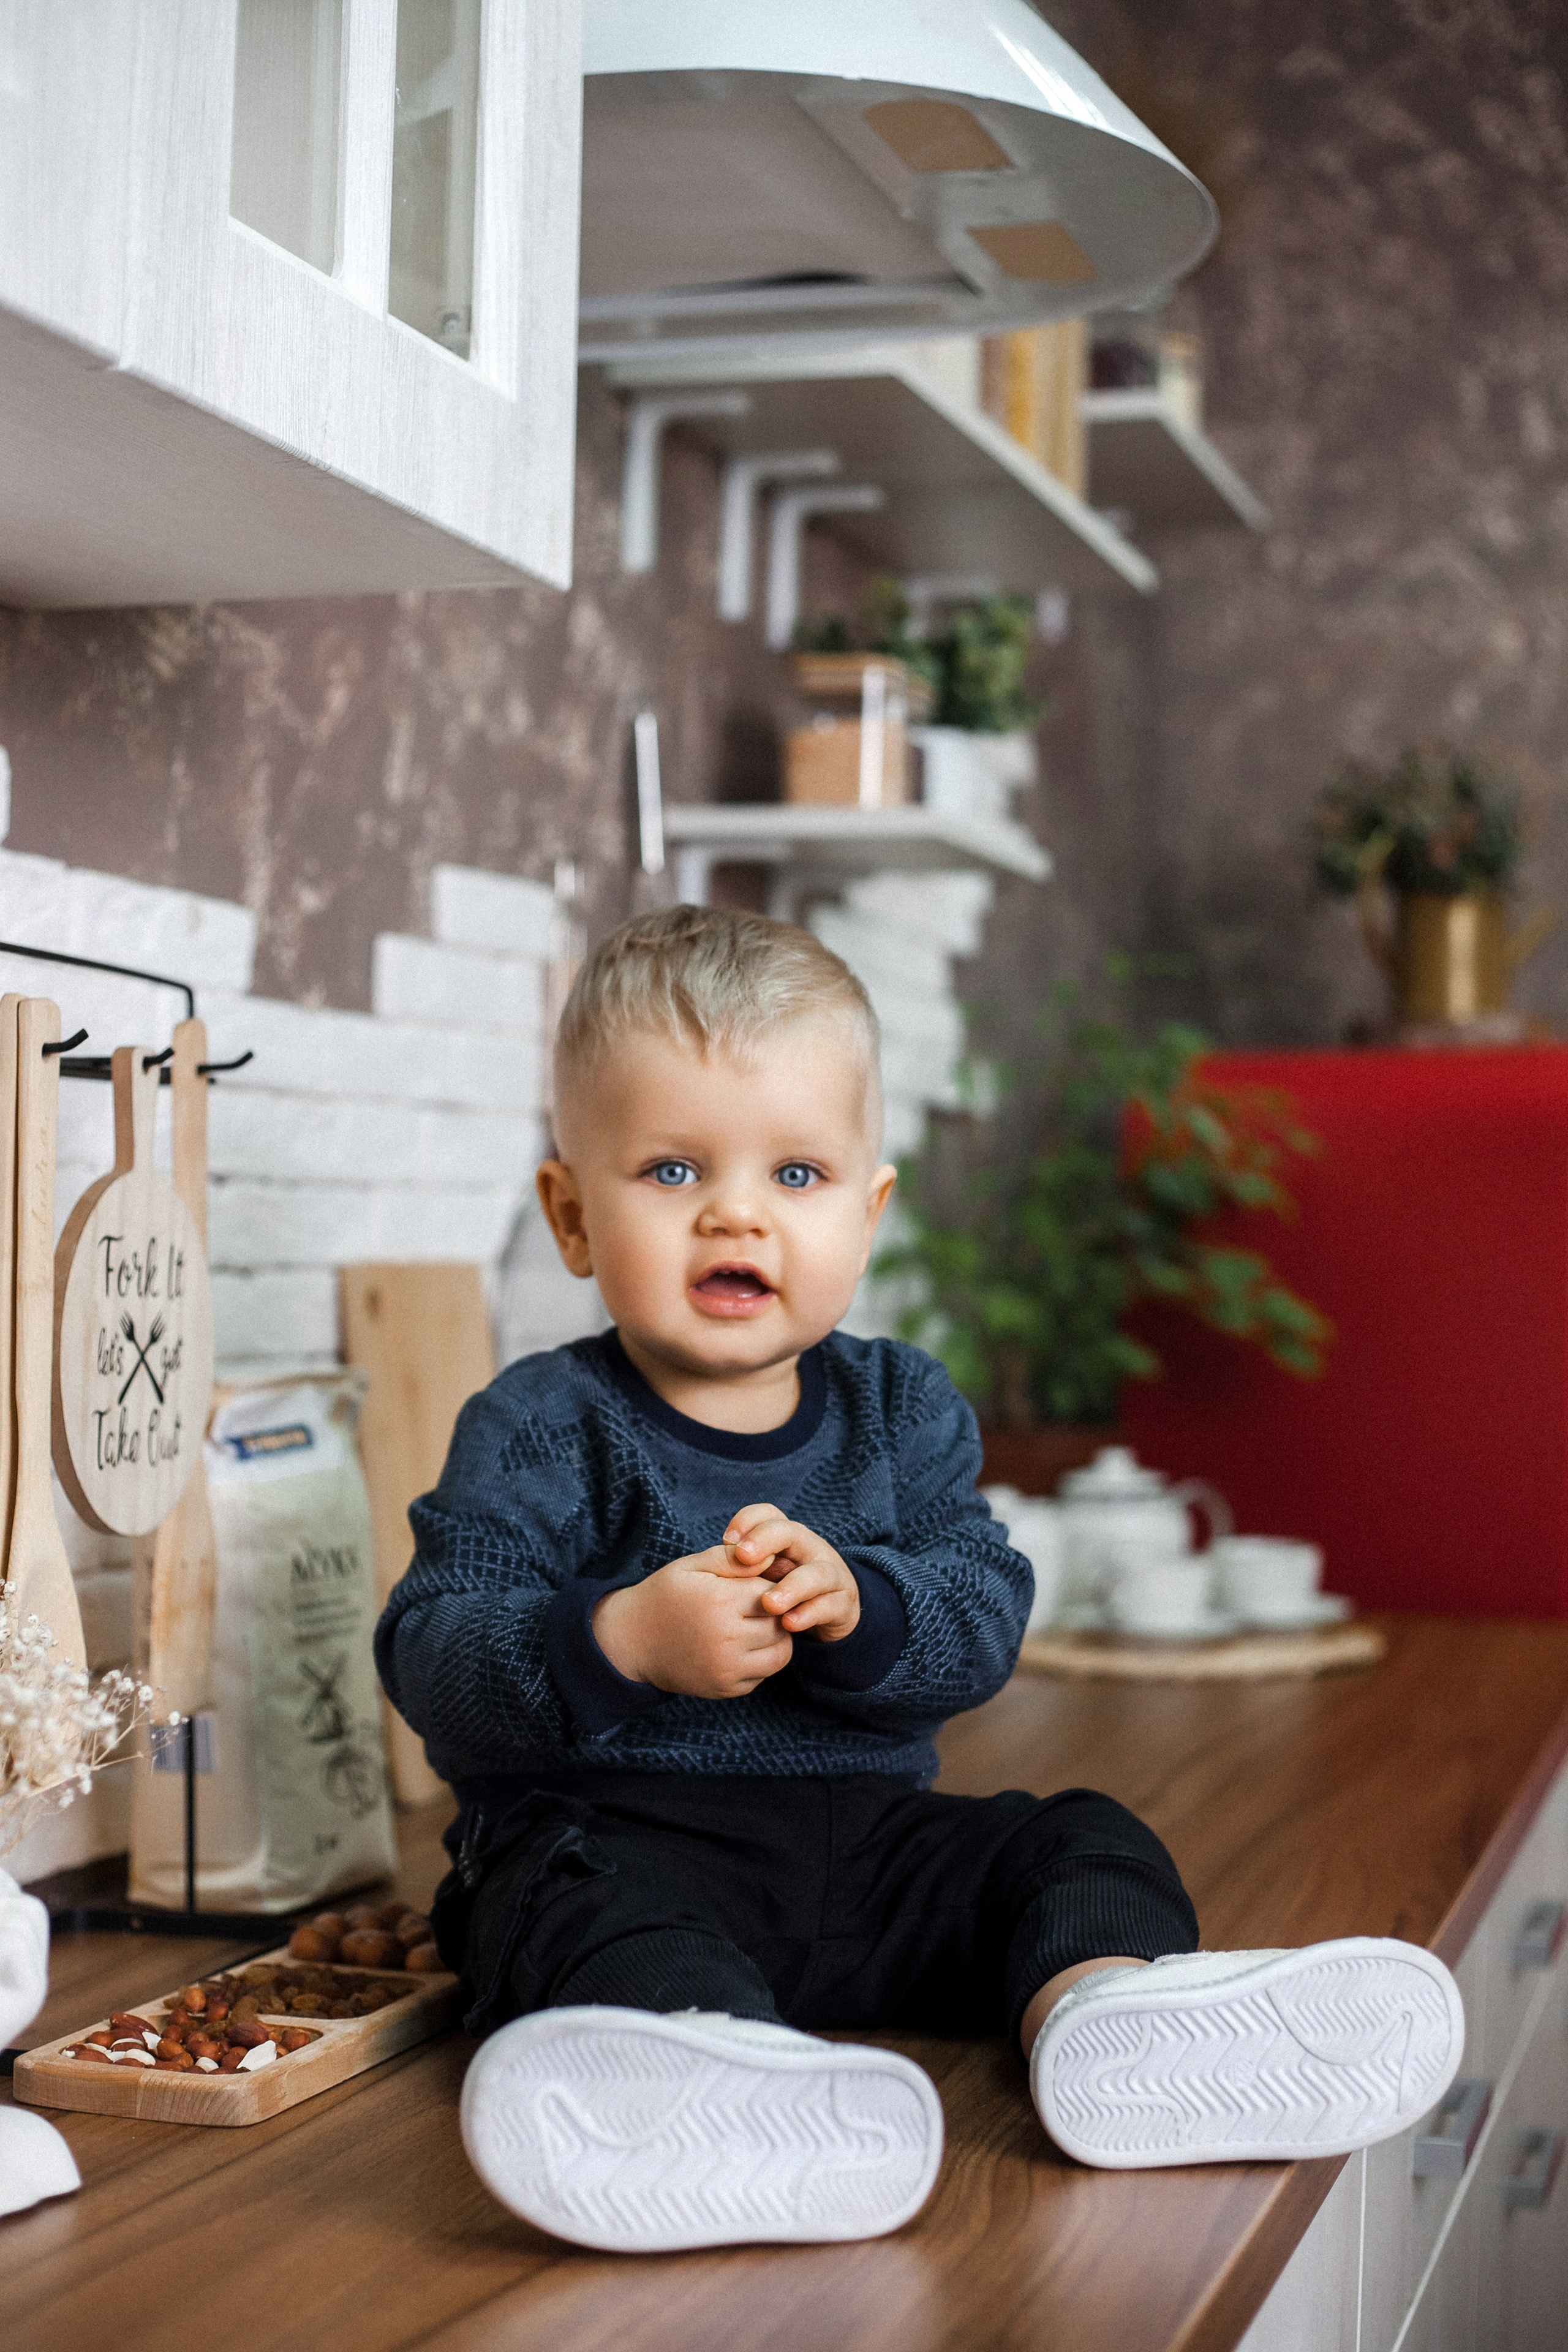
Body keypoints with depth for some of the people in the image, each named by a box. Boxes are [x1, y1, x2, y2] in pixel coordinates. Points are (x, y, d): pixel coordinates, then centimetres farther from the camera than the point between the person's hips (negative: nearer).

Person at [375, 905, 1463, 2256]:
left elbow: (986, 1617, -2)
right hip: (610, 1826, -4)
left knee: (1083, 1843, -9)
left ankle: (1101, 2000, -39)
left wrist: (855, 1605, -24)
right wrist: (623, 1644, -30)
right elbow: (430, 1654, -12)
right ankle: (716, 2061, -64)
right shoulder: (540, 1431, -3)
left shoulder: (903, 1411, 9)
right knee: (593, 1913, -35)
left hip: (867, 1832, 5)